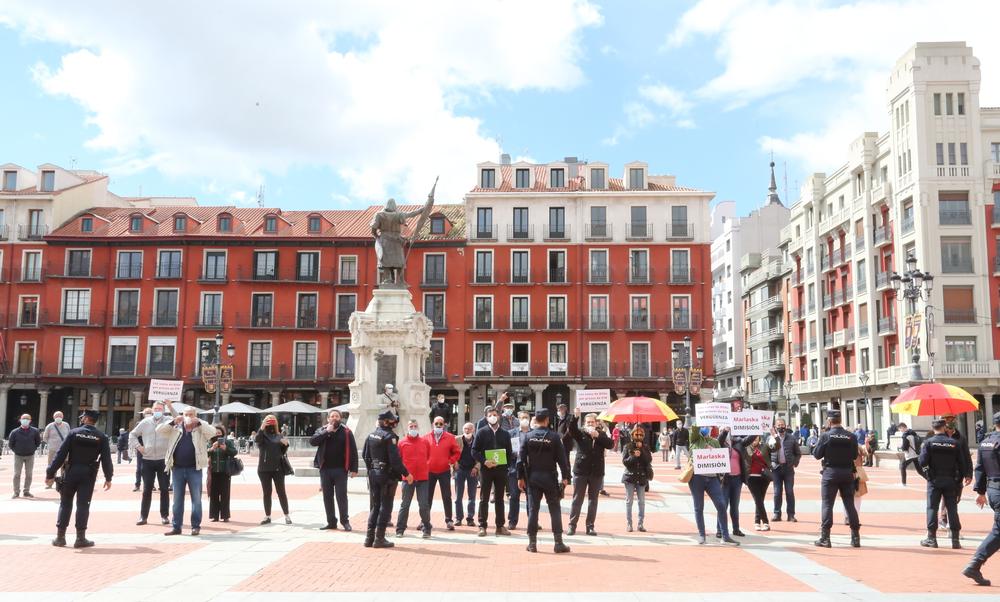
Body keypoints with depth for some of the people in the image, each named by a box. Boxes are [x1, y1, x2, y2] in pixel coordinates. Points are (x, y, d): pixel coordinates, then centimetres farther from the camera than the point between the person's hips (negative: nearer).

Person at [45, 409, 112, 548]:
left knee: (65, 503, 11)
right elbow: (106, 459, -1)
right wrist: (108, 478, 8)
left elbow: (61, 454, -5)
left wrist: (50, 473, -1)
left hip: (71, 473, 0)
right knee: (83, 505, 3)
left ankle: (60, 537, 14)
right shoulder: (102, 437, -1)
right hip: (89, 475, 0)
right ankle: (80, 538, 3)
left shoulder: (73, 433, -3)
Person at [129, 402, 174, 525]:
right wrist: (138, 446, 4)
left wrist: (171, 406, -25)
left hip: (163, 460, -2)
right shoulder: (145, 422, 6)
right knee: (146, 489, 7)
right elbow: (133, 434, 18)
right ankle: (143, 516, 14)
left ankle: (164, 515, 13)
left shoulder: (168, 421, -1)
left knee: (164, 489, 4)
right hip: (147, 460, 2)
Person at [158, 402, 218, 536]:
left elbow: (213, 432, -15)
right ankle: (176, 527, 15)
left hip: (194, 469, -2)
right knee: (177, 498, 9)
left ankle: (196, 526, 11)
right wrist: (173, 422, -12)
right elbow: (158, 430, 0)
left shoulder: (201, 429, 3)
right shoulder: (175, 428, 9)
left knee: (196, 498, 2)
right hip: (177, 468, 2)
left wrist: (198, 422, -19)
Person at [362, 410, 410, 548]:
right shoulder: (389, 436, -17)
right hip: (387, 475, -7)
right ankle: (379, 538, 2)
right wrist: (406, 474, -16)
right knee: (385, 507, 1)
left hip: (373, 474, 7)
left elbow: (364, 454, 12)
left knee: (374, 506, 15)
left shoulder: (371, 435, 7)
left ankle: (369, 537, 16)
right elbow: (394, 459, -22)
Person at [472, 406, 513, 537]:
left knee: (499, 499, 9)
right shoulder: (481, 432, 1)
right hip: (486, 469, -2)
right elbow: (474, 451, -3)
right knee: (484, 499, 2)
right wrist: (484, 461, -16)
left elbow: (509, 453, 9)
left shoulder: (505, 434, 9)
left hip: (501, 469, 2)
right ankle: (482, 526, 7)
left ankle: (500, 526, 15)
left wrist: (504, 462, -7)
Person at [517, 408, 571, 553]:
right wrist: (565, 476, 1)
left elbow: (521, 458, -2)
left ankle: (532, 543, 9)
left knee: (533, 509, 7)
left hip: (532, 477, 2)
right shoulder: (554, 436, -7)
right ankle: (558, 543, 5)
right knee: (555, 510, 5)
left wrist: (520, 477, 4)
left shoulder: (528, 436, -2)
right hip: (549, 477, -2)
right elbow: (562, 458, -7)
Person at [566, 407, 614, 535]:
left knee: (593, 500, 8)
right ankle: (572, 525, 7)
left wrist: (597, 435, -19)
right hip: (581, 471, -2)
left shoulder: (601, 434, 7)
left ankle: (590, 526, 15)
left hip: (597, 472, 2)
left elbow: (609, 444, -8)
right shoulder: (580, 434, 2)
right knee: (577, 499, 2)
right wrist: (575, 417, -35)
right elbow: (572, 429, -18)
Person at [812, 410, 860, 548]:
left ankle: (825, 538, -1)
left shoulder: (825, 436, -10)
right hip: (847, 473, 3)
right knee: (850, 504, 10)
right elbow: (855, 455, 6)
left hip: (830, 473, -3)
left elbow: (816, 454, -5)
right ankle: (855, 537, 13)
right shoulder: (851, 437, -2)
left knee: (827, 504, 1)